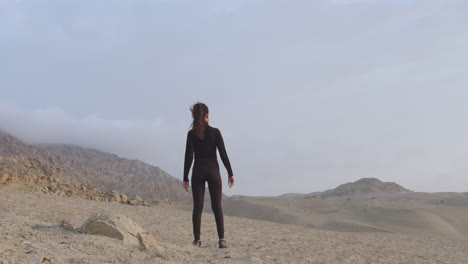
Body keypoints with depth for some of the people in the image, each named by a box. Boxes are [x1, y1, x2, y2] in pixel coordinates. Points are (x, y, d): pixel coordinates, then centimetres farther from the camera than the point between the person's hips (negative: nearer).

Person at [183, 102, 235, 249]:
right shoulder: (215, 132, -4)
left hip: (198, 172, 1)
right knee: (217, 207, 5)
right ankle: (221, 239, -3)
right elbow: (223, 154, -5)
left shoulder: (192, 133, -2)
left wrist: (185, 178, 1)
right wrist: (230, 174, 2)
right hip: (213, 171, 0)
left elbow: (189, 157, -4)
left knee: (197, 207, 6)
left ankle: (197, 240, 5)